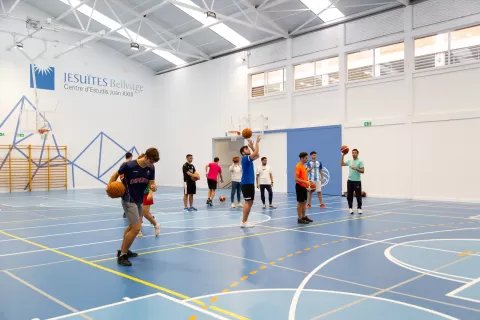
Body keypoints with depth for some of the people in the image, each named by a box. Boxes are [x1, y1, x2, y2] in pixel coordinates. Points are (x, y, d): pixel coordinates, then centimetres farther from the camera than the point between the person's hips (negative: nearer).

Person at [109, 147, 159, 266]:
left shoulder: (151, 168, -7)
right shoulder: (129, 165, -21)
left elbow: (151, 183, -5)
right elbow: (116, 174, -5)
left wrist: (153, 187, -27)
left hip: (139, 201, 8)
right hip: (128, 200, -8)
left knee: (132, 226, 23)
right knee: (136, 228, -17)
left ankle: (123, 250, 43)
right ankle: (122, 256, -5)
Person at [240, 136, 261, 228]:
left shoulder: (248, 159, 16)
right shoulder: (245, 158, -12)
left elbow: (257, 155, 23)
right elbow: (256, 153, -23)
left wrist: (252, 147, 16)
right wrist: (257, 142, -14)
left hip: (250, 183, 10)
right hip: (246, 183, -10)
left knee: (250, 203, 10)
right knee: (248, 202, -10)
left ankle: (244, 222, 13)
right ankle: (243, 222, -8)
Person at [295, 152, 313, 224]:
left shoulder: (304, 166, 13)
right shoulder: (298, 166, -15)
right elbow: (296, 179, -21)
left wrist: (307, 183, 11)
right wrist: (305, 182, -26)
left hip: (304, 186, 9)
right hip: (300, 186, -9)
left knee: (304, 202, 14)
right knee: (300, 202, -4)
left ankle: (304, 216, 23)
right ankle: (300, 218, 2)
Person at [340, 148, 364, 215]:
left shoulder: (360, 161, -5)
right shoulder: (349, 161, 10)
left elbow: (362, 171, -11)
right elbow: (342, 164, 15)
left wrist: (356, 168, -24)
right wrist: (343, 156, 7)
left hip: (357, 181, -5)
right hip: (350, 180, 5)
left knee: (358, 195, -1)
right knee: (349, 195, 5)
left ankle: (359, 208, 6)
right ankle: (350, 208, 12)